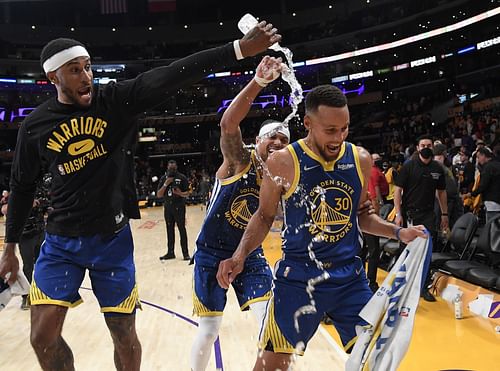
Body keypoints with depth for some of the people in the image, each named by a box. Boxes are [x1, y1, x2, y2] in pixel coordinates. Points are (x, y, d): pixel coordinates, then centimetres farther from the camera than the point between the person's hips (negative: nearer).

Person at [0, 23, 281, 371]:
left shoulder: (117, 99, -7)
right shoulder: (36, 125, -2)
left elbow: (173, 75, -20)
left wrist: (239, 48, -29)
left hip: (112, 239, -1)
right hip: (61, 242, 2)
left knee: (125, 336, 7)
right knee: (44, 337, 3)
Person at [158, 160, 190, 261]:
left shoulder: (182, 177, -4)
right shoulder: (163, 178, 7)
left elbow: (187, 193, -4)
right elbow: (159, 195, 2)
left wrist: (180, 193, -25)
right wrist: (166, 184, -10)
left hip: (179, 207, -4)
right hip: (167, 207, 4)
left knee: (182, 230, -4)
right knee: (170, 230, 10)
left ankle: (185, 253, 0)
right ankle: (170, 252, 19)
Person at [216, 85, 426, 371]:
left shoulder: (361, 159, -1)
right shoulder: (283, 163, -13)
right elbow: (264, 217, 0)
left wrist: (398, 232, 0)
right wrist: (240, 256, -14)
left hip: (351, 277, 4)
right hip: (298, 278, -3)